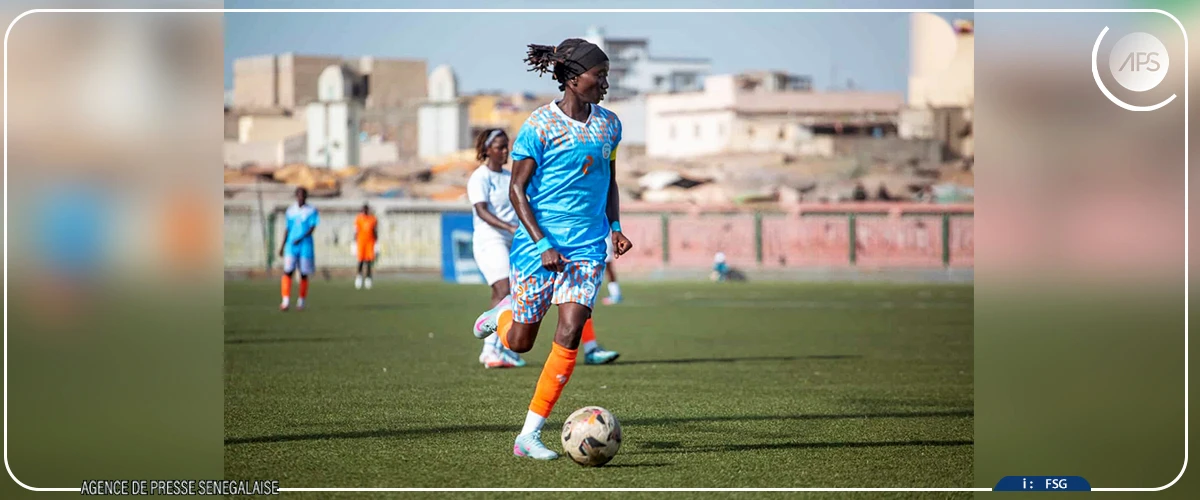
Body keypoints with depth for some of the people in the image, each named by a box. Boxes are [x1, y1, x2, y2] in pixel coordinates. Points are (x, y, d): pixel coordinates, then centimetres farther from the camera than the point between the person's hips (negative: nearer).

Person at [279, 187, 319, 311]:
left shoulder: (312, 210, 0)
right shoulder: (290, 210, 10)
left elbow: (312, 227, -10)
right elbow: (287, 228, 16)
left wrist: (301, 238, -23)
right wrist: (282, 245, 14)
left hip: (305, 245, -2)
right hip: (291, 246, 2)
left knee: (304, 274, 2)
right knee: (288, 272, -10)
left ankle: (301, 302, 14)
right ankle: (285, 301, -14)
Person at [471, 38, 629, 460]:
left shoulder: (608, 124, 6)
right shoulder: (540, 125, -10)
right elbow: (517, 189, -8)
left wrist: (615, 227, 6)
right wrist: (543, 245, -16)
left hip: (587, 247, 4)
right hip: (537, 246, -3)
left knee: (570, 335, -14)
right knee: (520, 342, 4)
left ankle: (529, 435, -8)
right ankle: (501, 315, 44)